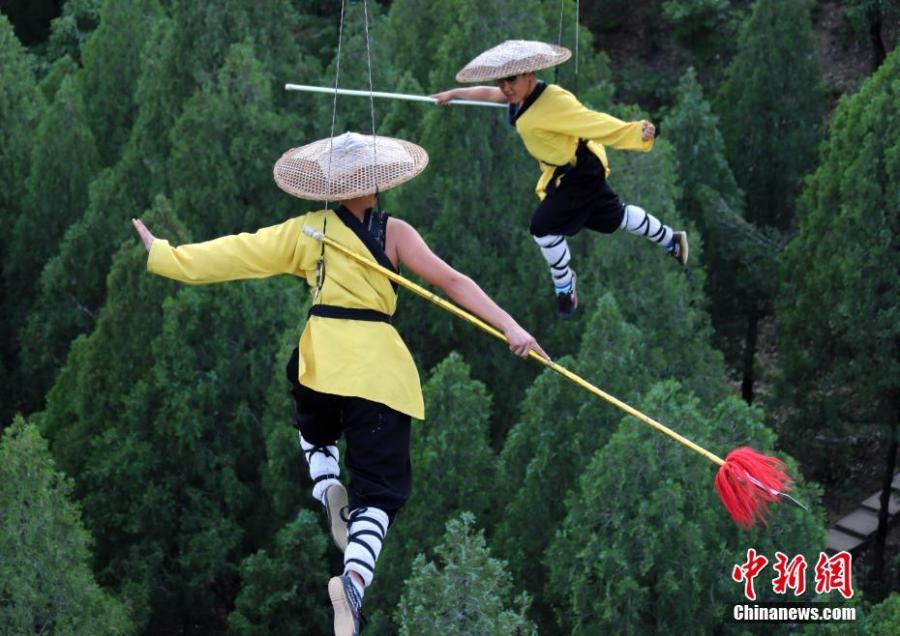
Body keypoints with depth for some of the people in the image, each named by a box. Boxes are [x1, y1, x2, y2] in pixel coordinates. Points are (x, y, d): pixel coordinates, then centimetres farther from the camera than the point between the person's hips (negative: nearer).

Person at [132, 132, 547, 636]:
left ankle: (326, 484, 6)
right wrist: (510, 327, -13)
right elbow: (452, 282, -11)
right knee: (379, 485, 0)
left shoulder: (306, 231, 4)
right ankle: (356, 574, -27)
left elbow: (235, 253, 7)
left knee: (315, 429, 37)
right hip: (378, 364, -3)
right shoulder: (393, 232, -3)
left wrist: (163, 254, 18)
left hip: (320, 357, 3)